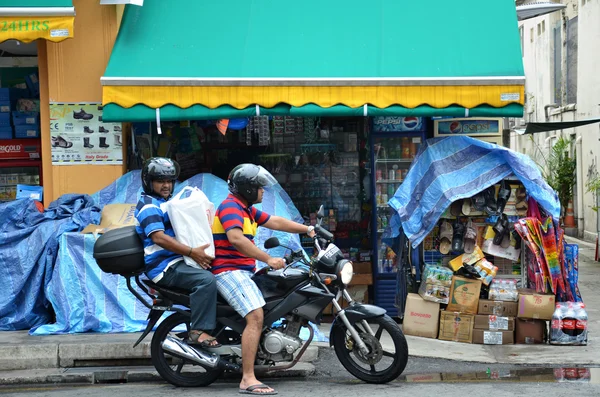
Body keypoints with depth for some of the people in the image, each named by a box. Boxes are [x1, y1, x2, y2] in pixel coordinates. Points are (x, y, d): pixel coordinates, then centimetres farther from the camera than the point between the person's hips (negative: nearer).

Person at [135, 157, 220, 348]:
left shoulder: (167, 203, 24)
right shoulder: (149, 205, -8)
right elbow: (158, 237, -22)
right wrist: (191, 252, -28)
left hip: (177, 261, 10)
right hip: (165, 267, -10)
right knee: (206, 279, -30)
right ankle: (198, 331, -30)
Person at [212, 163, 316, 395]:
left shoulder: (247, 209, 19)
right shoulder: (230, 207, -13)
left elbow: (275, 222, 22)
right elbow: (235, 239, -28)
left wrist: (307, 229, 15)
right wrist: (268, 259, -29)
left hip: (245, 271, 11)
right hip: (229, 271, -11)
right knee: (256, 317, -24)